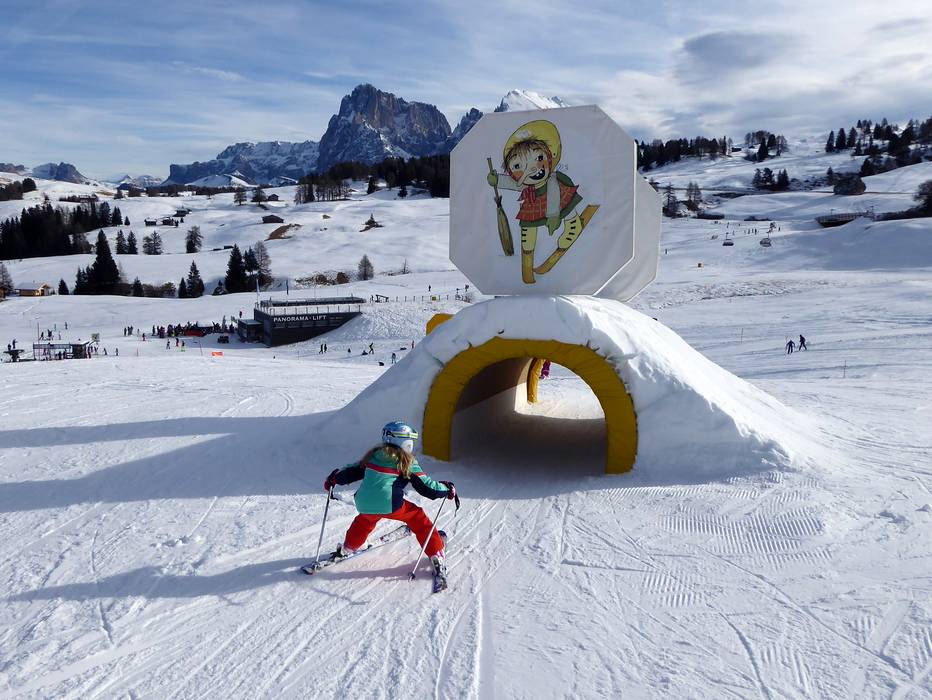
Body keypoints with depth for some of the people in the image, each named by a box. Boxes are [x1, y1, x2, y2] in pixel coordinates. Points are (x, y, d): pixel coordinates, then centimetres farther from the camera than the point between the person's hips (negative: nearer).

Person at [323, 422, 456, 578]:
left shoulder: (373, 455, 15)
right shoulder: (407, 461, 3)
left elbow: (353, 471, 24)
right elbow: (425, 486, 2)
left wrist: (334, 479, 40)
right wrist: (447, 489, 16)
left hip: (364, 505, 5)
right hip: (389, 505, -5)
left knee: (366, 518, 38)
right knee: (419, 518, 15)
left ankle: (347, 549, 51)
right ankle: (436, 557, 11)